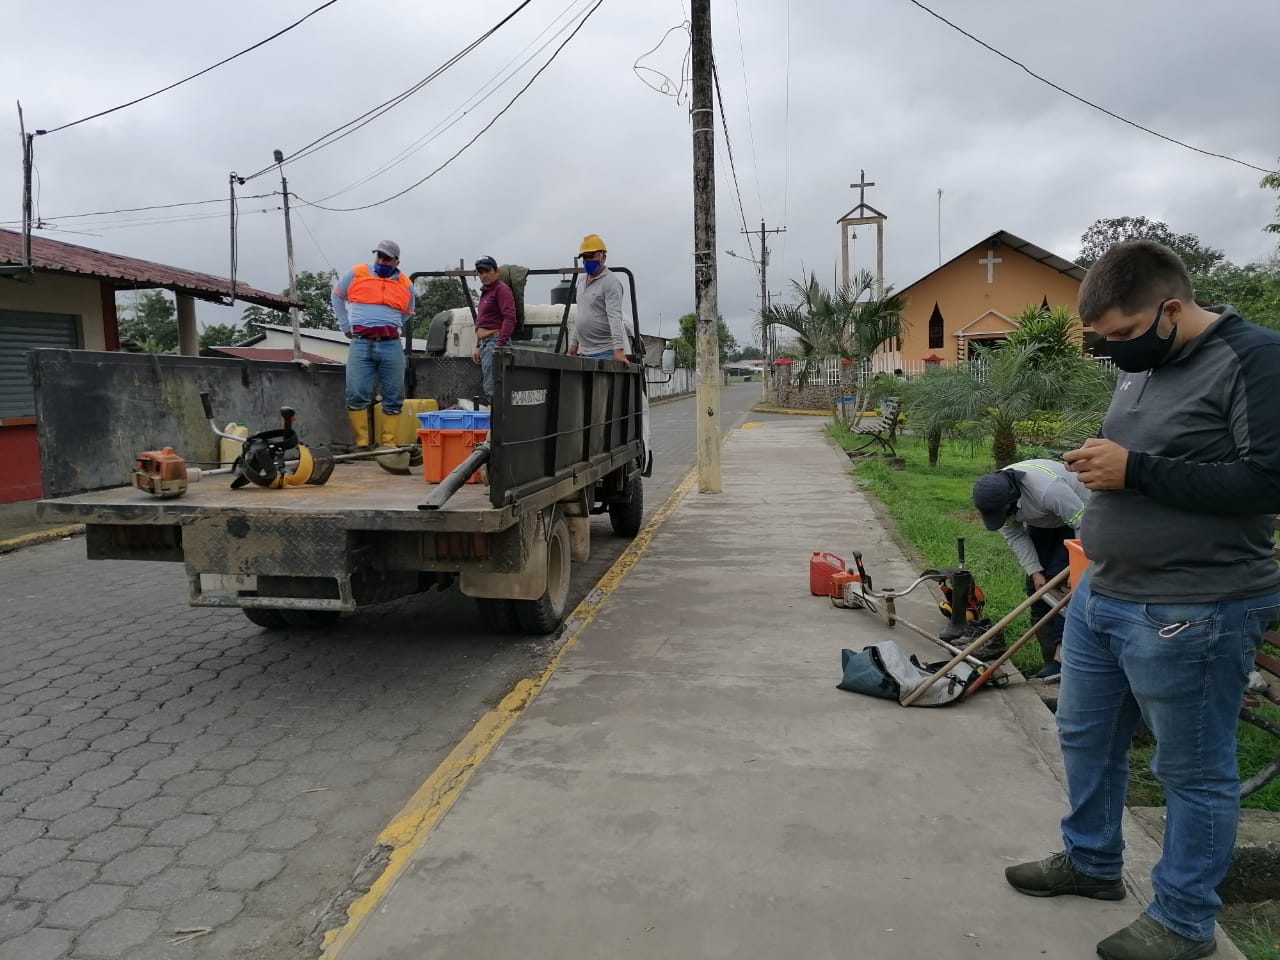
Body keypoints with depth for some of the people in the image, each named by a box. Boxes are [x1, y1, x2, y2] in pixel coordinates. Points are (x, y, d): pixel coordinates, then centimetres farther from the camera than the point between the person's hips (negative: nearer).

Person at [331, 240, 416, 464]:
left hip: (391, 346, 2)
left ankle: (388, 443, 9)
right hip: (361, 344, -2)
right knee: (356, 395, -9)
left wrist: (394, 327, 13)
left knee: (394, 398, 2)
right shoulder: (356, 274, 8)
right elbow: (337, 296, 20)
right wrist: (346, 325, 12)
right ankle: (361, 443, -3)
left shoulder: (406, 284, 12)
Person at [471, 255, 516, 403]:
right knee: (488, 390, 9)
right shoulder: (485, 291, 24)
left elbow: (509, 319, -17)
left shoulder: (501, 289, -5)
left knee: (491, 390, -17)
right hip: (485, 344, 10)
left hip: (495, 342, -10)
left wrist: (499, 344, -24)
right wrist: (478, 347, 23)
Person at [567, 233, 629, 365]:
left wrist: (618, 349, -28)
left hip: (605, 353, -8)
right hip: (584, 351, 8)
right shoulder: (581, 281, 18)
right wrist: (573, 342, 18)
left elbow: (615, 317, -20)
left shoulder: (611, 281, -9)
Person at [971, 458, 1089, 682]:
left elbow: (1082, 522, -34)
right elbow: (1015, 536, -13)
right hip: (1041, 523, 6)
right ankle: (1050, 658, 7)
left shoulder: (1048, 489, -43)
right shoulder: (993, 496, -22)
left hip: (1075, 515, -6)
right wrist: (1034, 571, -19)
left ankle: (1061, 655, -20)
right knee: (1036, 586, 1)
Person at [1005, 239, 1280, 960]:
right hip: (1100, 596, 9)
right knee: (1086, 737, 21)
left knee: (1195, 773, 8)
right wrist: (1101, 464, 6)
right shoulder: (1143, 364, 12)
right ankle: (1092, 862, 42)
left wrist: (1135, 470, -23)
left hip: (1192, 615, -9)